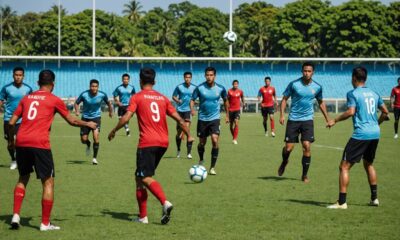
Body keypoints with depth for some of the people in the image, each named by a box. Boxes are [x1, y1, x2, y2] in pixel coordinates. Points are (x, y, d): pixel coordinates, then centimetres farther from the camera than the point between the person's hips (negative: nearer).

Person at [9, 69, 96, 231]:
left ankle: (16, 215, 9)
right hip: (40, 144, -5)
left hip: (21, 143, 5)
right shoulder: (54, 100, 5)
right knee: (48, 182, 6)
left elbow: (11, 123, 14)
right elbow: (71, 121, 13)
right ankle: (45, 223, 5)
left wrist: (11, 140, 28)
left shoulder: (26, 98, 17)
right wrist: (88, 124, 29)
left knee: (23, 179, 22)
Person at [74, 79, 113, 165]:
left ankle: (94, 158, -3)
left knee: (96, 137, -19)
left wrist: (110, 111, 14)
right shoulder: (84, 94, -16)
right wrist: (77, 111, -18)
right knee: (83, 140, 1)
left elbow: (108, 102, 9)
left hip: (96, 117, -1)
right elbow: (76, 103, -1)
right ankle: (88, 145, 42)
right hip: (85, 118, 1)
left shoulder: (102, 95, -12)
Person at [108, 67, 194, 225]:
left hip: (147, 143, -6)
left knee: (145, 178, -8)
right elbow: (179, 119, 11)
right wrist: (189, 135, 20)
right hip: (163, 143, 6)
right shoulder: (162, 98, 14)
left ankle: (165, 202, -32)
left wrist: (113, 131, 2)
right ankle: (142, 216, 14)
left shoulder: (137, 97, 0)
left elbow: (126, 117, -11)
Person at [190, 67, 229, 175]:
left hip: (214, 118, 0)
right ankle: (201, 161, 42)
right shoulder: (200, 88, -8)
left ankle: (212, 167, -8)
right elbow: (192, 100, -3)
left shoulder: (220, 88, -4)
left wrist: (227, 114, 19)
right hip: (202, 119, 1)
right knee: (202, 143, 11)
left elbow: (225, 100, 13)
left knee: (215, 141, -17)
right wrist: (192, 109, -25)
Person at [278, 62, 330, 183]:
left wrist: (327, 119, 16)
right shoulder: (294, 84, -8)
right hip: (293, 119, -1)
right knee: (288, 148, -2)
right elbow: (284, 99, 1)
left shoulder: (317, 87, 0)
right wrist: (282, 115, -10)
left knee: (307, 146, -11)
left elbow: (321, 103, 16)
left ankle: (305, 175, 3)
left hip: (308, 120, 1)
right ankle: (284, 162, 34)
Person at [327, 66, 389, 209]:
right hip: (375, 133, 7)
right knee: (368, 164, 27)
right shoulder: (374, 94, 13)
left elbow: (351, 112, -18)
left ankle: (342, 202, -10)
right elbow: (385, 112, 18)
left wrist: (335, 121, -7)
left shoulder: (353, 93, -6)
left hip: (361, 134, -7)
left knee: (344, 166, -4)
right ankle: (374, 198, 28)